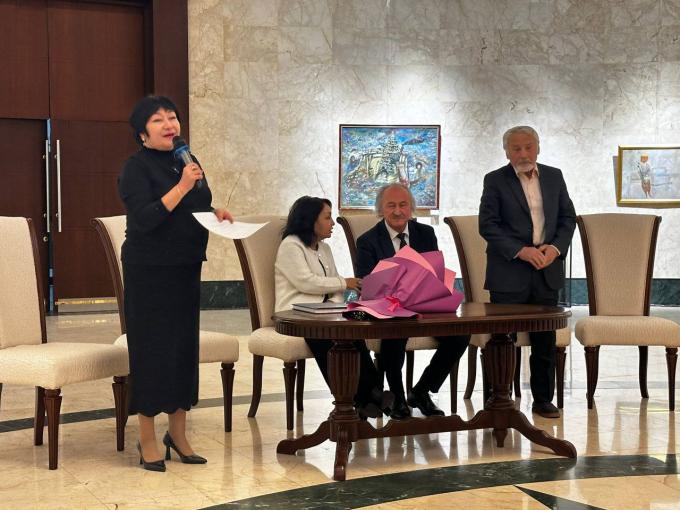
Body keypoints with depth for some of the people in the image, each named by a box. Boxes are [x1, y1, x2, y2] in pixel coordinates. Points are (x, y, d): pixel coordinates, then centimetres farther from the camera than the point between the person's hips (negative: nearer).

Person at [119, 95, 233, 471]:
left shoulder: (188, 162, 11)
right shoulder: (137, 167, -10)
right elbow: (145, 218, -21)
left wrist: (217, 214, 0)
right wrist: (181, 186, -25)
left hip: (187, 268, 7)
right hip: (149, 271, -7)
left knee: (185, 345, 9)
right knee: (152, 348, -2)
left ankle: (178, 433, 19)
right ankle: (147, 440, 9)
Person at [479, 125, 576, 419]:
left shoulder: (554, 177, 11)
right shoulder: (495, 180, -1)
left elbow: (568, 218, 11)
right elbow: (487, 225, -8)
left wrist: (556, 247, -7)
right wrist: (520, 251, -17)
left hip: (547, 271, 4)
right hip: (509, 272, -3)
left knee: (545, 340, 8)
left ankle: (543, 400, 19)